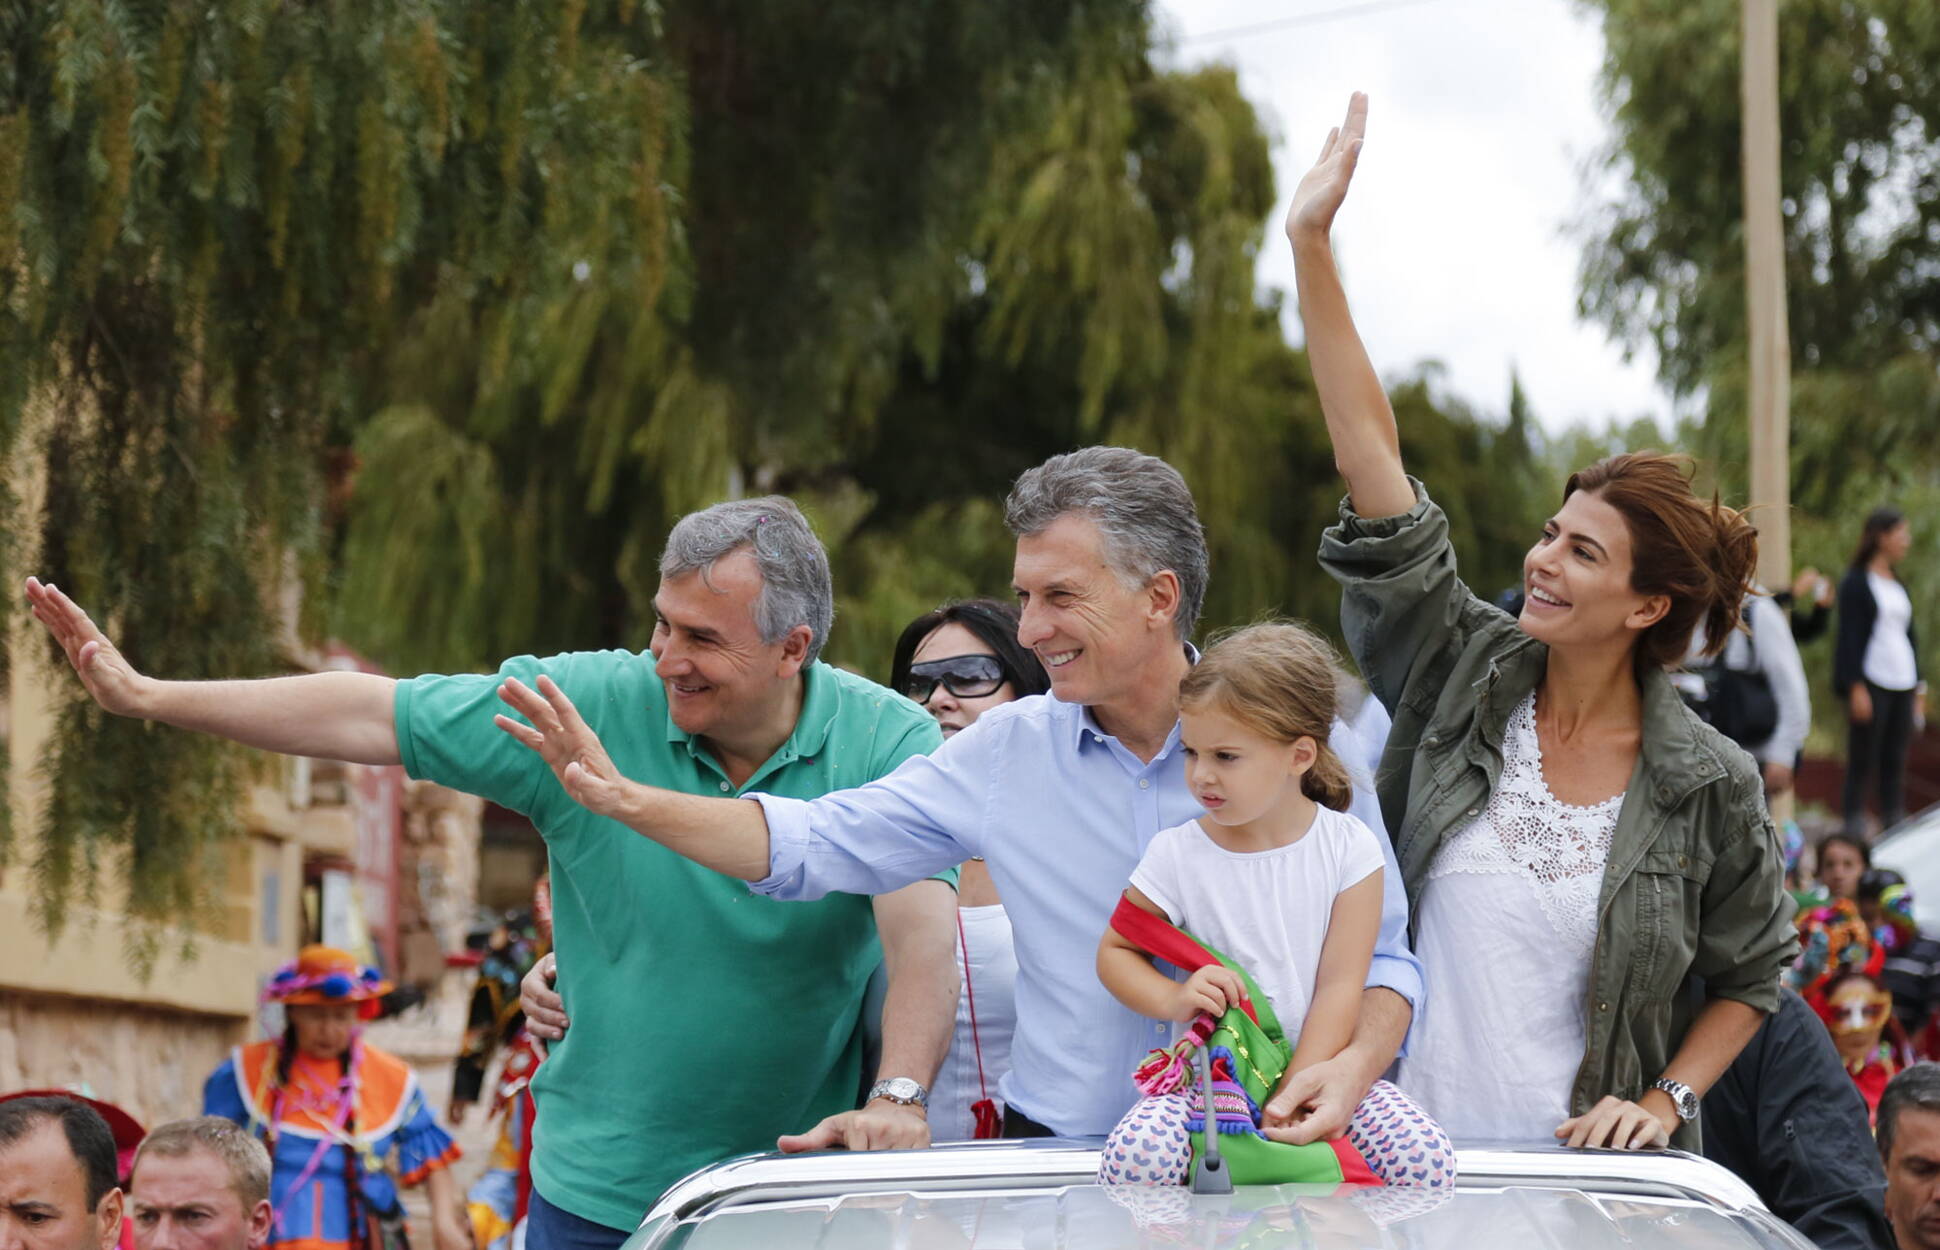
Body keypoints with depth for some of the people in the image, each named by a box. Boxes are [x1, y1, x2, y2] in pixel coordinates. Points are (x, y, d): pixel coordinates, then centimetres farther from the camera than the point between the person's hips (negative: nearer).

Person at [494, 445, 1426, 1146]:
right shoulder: (1012, 749, 8)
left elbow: (1382, 955, 3)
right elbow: (814, 843, 10)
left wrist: (1355, 1065, -18)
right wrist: (625, 799, -1)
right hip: (1053, 1151, 3)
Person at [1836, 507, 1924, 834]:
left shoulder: (1897, 584, 18)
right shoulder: (1856, 583, -4)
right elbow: (1850, 636, -10)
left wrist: (1918, 688, 17)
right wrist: (1856, 688, -17)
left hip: (1902, 683, 7)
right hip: (1870, 682, -7)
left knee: (1896, 762, 7)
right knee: (1863, 761, -6)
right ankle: (1854, 828, -4)